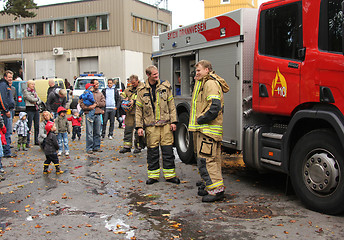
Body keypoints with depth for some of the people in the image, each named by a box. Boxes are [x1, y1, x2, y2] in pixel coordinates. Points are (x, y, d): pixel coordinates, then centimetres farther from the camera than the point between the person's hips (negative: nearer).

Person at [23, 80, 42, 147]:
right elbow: (31, 99, -14)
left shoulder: (34, 92, 19)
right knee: (29, 126, -8)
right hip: (30, 109, -7)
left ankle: (36, 141, 15)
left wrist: (36, 102, -7)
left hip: (36, 109, 7)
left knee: (37, 126, 7)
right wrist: (37, 99, 3)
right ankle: (27, 142, -5)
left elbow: (40, 100, 14)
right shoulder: (25, 91, -2)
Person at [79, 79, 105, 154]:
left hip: (98, 115, 5)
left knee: (97, 132, 9)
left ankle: (96, 147, 19)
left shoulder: (100, 93, 15)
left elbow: (103, 103, 8)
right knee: (89, 132, -4)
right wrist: (88, 107, -17)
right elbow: (81, 103, -4)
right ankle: (89, 148, 2)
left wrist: (96, 104, -8)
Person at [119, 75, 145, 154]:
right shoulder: (129, 89, 18)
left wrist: (134, 101, -23)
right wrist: (124, 99, 5)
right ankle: (127, 146, 13)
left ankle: (138, 146, 10)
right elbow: (122, 95, 26)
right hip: (130, 112, 6)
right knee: (128, 129, 6)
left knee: (138, 130, 0)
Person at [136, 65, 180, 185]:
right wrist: (139, 126, 0)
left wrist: (173, 121, 1)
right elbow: (138, 109, 6)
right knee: (152, 151, 4)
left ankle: (170, 175, 13)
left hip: (165, 123, 1)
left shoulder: (165, 86, 5)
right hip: (151, 125, 0)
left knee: (168, 149, 2)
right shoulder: (142, 90, 3)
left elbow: (171, 104, 6)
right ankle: (153, 175, 16)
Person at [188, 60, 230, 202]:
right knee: (212, 159, 15)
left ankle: (216, 190, -9)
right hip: (202, 129, 11)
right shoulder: (203, 83, 23)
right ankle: (209, 185, 23)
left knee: (205, 159, -12)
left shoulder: (210, 83, -12)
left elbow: (215, 106, -23)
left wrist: (201, 119, -16)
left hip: (208, 129, -11)